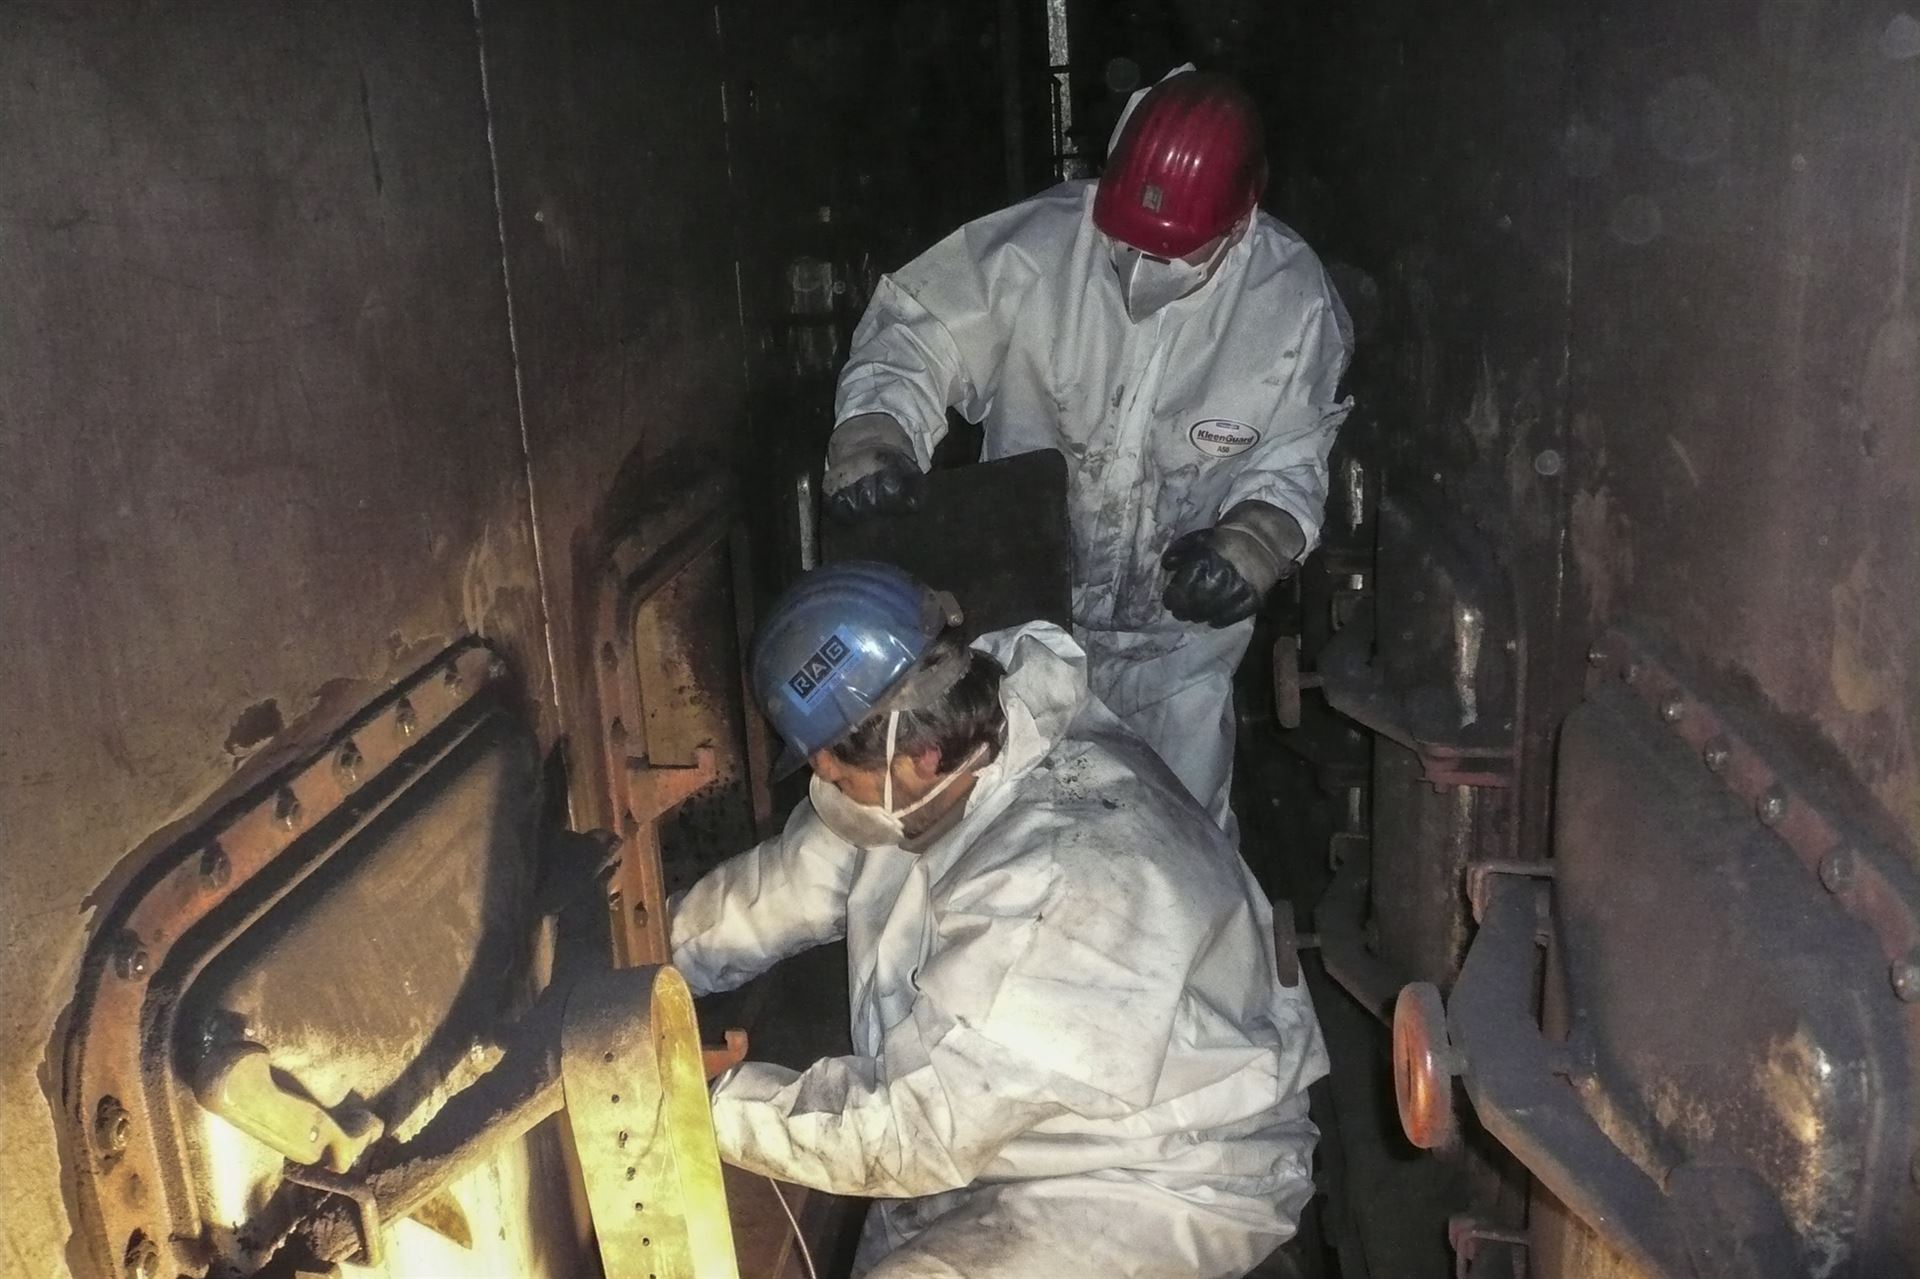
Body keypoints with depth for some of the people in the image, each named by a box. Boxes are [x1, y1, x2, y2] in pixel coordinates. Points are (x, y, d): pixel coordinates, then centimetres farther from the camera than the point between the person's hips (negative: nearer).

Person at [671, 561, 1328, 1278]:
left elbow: (914, 1132, -29)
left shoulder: (1061, 887, -35)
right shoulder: (952, 754, -11)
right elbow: (780, 887, 3)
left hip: (1170, 1183, -7)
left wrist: (701, 1104, -20)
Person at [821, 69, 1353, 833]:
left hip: (1177, 643, 0)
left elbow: (1294, 459, -5)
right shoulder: (1034, 248, -20)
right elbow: (913, 332, -10)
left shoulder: (1292, 302, -15)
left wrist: (1257, 539, -25)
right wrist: (876, 433, -30)